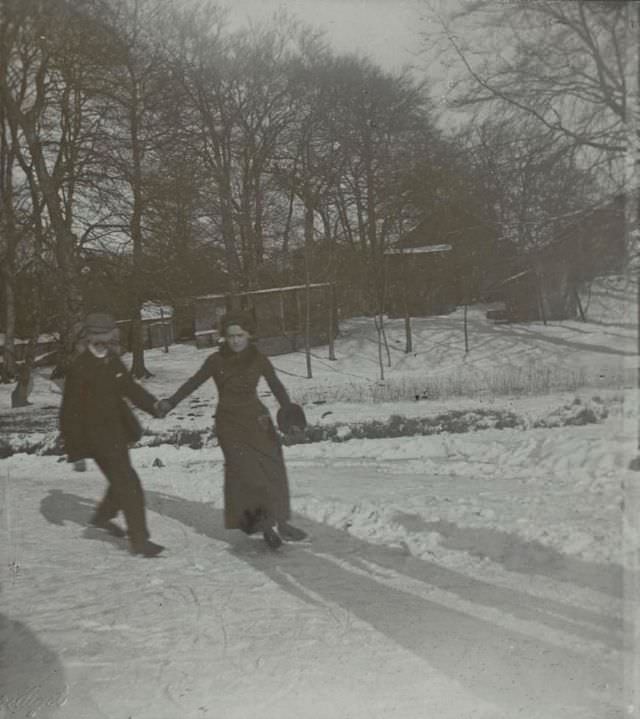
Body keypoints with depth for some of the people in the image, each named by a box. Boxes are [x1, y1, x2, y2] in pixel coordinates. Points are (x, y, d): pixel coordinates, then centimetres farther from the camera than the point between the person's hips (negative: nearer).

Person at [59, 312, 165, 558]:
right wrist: (76, 450, -15)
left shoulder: (112, 361, 4)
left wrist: (154, 405, 4)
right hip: (96, 435, -8)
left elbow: (129, 387, 17)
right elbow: (70, 412, -15)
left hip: (117, 431, 8)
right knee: (128, 485, -9)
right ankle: (138, 540, -2)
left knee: (122, 481, 22)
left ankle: (103, 516, 45)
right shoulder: (80, 368, -18)